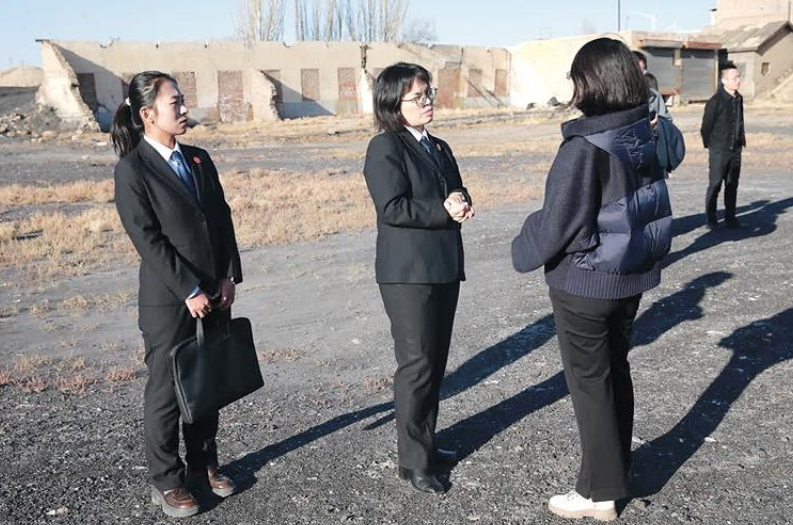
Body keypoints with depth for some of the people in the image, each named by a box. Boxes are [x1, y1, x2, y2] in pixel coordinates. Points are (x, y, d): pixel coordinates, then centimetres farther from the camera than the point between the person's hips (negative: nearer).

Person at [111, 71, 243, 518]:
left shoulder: (199, 159, 10)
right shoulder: (132, 169, -9)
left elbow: (222, 218, 9)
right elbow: (147, 238, -14)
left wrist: (229, 276, 0)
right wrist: (189, 290, -16)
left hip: (215, 293, 6)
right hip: (168, 300, -6)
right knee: (167, 390, 6)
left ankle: (204, 464, 32)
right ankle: (166, 481, 21)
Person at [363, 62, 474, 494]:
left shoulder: (438, 148, 17)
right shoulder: (385, 147, -9)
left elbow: (456, 194, 19)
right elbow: (393, 208, -19)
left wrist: (461, 203, -4)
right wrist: (444, 210, -15)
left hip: (444, 268, 8)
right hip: (409, 273, -8)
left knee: (435, 363, 15)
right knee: (417, 365, -2)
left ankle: (425, 442, 29)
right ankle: (413, 461, 10)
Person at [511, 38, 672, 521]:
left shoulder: (585, 147, -23)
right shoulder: (645, 136, 0)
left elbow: (557, 222, -20)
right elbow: (649, 205, 10)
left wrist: (523, 251, -3)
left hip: (585, 282, -7)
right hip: (633, 275, 7)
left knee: (589, 381, 5)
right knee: (616, 370, 20)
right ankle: (618, 470, 35)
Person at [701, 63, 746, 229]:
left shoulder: (739, 99, 7)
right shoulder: (715, 101, -13)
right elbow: (706, 126, -8)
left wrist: (741, 140, 12)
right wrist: (710, 145, -1)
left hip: (735, 150, 6)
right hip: (719, 151, -6)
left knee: (732, 185, 10)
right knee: (715, 185, 0)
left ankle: (730, 217, 19)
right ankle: (711, 219, 9)